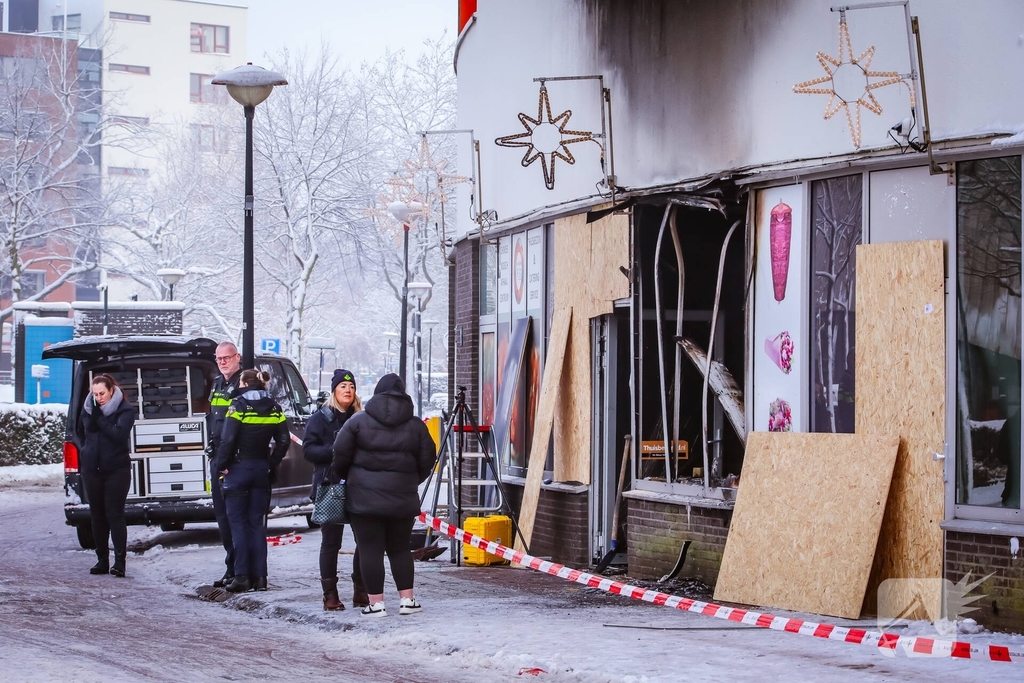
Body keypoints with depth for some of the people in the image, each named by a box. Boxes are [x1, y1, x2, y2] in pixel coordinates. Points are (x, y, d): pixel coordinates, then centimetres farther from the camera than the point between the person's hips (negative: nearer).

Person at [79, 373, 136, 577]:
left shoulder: (125, 410, -6)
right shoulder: (89, 409, 8)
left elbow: (120, 434, -18)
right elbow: (84, 434, 10)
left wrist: (99, 419, -19)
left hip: (116, 469, -5)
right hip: (92, 469, 5)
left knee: (115, 514, -8)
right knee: (97, 515, 8)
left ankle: (119, 561, -8)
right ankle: (102, 560, 14)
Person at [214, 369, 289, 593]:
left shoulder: (239, 404, -10)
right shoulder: (273, 408, 6)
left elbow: (227, 439, -17)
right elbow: (283, 441, 3)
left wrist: (222, 465, -7)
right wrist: (272, 465, 9)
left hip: (238, 468, -5)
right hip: (261, 469, 5)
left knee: (238, 523, 0)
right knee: (256, 523, 10)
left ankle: (241, 576, -4)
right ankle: (259, 577, 6)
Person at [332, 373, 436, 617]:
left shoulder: (358, 421, -2)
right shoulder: (415, 425, 5)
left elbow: (341, 456, -3)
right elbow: (427, 462, 7)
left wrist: (344, 477, 17)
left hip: (365, 497, -3)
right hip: (403, 498, 3)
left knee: (370, 549, 1)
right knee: (400, 548, 15)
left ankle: (376, 603, 0)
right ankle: (407, 599, 13)